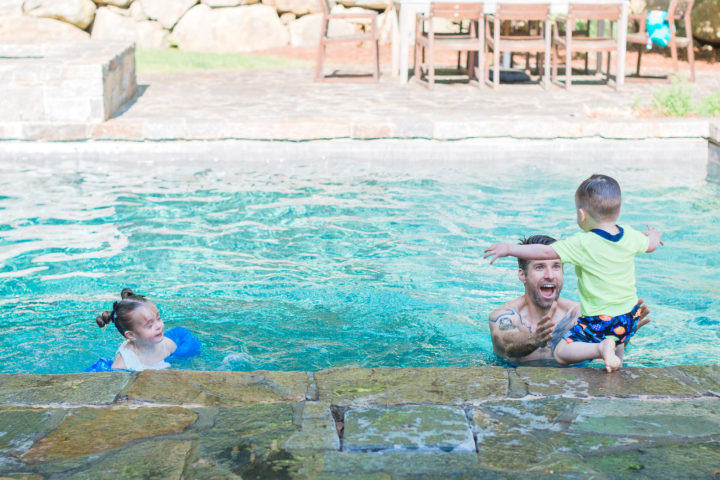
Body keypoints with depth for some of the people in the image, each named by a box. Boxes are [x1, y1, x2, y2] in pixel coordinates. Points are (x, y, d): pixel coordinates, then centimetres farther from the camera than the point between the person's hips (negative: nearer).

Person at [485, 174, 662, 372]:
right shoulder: (630, 235, -1)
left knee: (560, 354, -3)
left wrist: (509, 249, -12)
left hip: (600, 321, -7)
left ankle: (602, 348, -21)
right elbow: (651, 245, 19)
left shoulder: (582, 244, -20)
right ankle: (618, 349, 16)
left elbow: (546, 252, -21)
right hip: (630, 317, 8)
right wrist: (653, 235, 43)